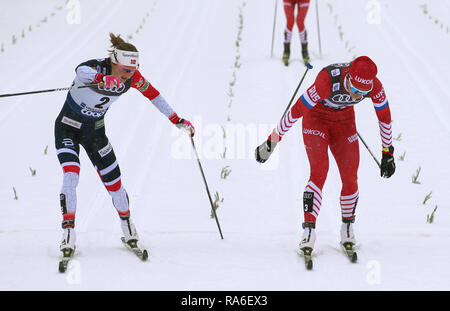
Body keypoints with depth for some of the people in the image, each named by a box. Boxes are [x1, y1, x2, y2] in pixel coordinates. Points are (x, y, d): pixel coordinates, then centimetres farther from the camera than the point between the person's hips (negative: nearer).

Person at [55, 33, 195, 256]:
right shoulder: (95, 68, -29)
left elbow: (153, 94, 2)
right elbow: (81, 71, -54)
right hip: (68, 127, -4)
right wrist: (101, 79, -76)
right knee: (71, 175, -22)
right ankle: (68, 234, -18)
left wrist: (177, 120, 4)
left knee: (113, 182, 5)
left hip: (95, 130, 4)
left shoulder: (132, 77, -15)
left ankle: (127, 225, 30)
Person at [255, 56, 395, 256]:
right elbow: (297, 110, -31)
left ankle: (347, 227, 15)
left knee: (350, 177, -5)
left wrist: (387, 153, -1)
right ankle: (309, 230, -17)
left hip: (344, 120, 3)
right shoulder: (328, 80, -38)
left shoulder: (374, 86, -26)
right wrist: (272, 142, -25)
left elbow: (385, 116, -8)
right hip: (316, 117, -3)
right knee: (319, 172, -20)